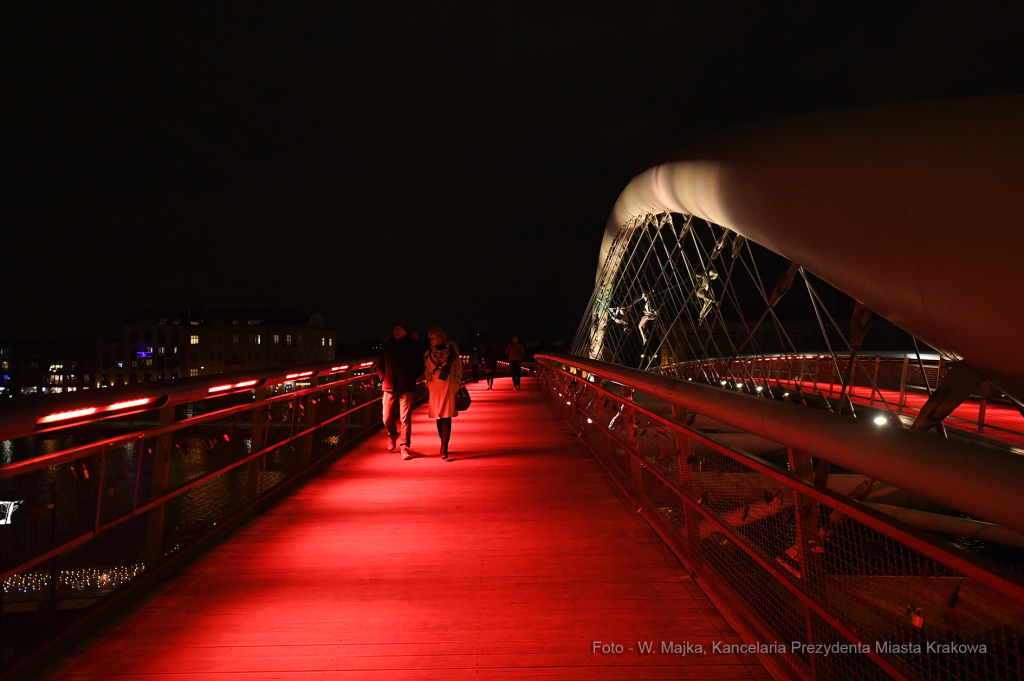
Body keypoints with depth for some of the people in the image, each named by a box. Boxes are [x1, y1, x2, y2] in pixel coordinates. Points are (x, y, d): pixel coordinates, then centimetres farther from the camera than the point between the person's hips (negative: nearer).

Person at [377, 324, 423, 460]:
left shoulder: (412, 347, 2)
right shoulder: (387, 346, 8)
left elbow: (420, 367, 7)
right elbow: (379, 365, 19)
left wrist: (412, 379, -1)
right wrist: (384, 378, 7)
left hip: (407, 389, -2)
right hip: (389, 388, 2)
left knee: (405, 419, -6)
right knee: (387, 419, 4)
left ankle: (405, 447, 2)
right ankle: (393, 434, 36)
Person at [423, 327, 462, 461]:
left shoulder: (452, 350, 3)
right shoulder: (429, 353, 8)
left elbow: (458, 368, 9)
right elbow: (427, 371, 13)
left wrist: (458, 385, 4)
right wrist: (428, 388, 7)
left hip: (449, 387, -3)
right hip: (435, 387, 3)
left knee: (446, 417, -10)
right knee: (439, 417, 6)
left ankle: (444, 451, -12)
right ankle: (443, 447, 19)